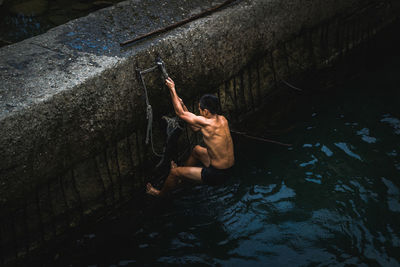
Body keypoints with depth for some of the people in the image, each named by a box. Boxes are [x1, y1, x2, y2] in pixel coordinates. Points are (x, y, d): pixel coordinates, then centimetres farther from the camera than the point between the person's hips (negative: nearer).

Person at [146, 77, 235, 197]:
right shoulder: (222, 119, 0)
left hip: (217, 175, -8)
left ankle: (161, 194, 34)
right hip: (228, 168, 8)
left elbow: (180, 113, -11)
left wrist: (172, 89, -1)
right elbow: (195, 128, 14)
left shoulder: (207, 123, -25)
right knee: (197, 149, 32)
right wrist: (183, 105, 11)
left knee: (174, 172, 7)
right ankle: (181, 175, 53)